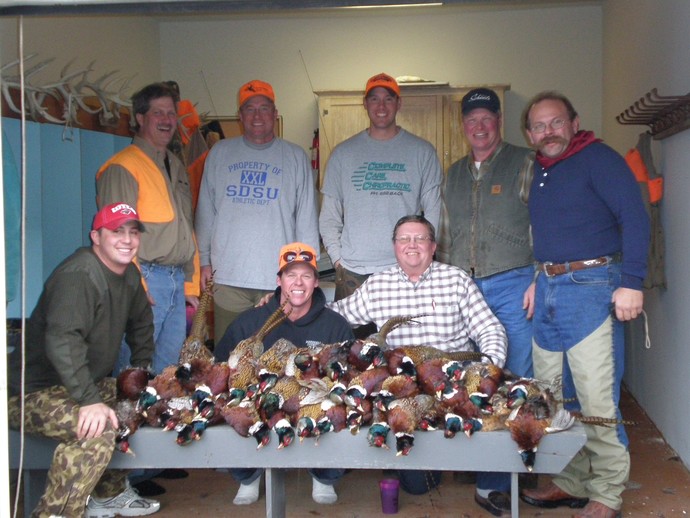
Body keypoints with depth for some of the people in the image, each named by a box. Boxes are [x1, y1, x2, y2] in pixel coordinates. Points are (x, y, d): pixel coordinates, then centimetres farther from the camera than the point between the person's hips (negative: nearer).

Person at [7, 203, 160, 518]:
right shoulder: (79, 275, -21)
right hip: (35, 392, -10)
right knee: (98, 429, -32)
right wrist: (90, 400, -38)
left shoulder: (129, 276, 10)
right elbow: (62, 341, -32)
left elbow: (141, 325, 24)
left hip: (84, 384, 10)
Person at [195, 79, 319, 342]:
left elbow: (307, 217, 7)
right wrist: (204, 260, 6)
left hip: (280, 280, -1)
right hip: (227, 277, 1)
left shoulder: (295, 157, 8)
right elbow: (205, 211, 12)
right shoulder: (219, 153, 10)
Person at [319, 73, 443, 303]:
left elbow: (434, 210, 7)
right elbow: (329, 214, 11)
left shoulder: (422, 152, 8)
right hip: (352, 272, 1)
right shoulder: (343, 153, 11)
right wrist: (337, 258, 0)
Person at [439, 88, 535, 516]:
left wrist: (537, 281, -10)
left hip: (511, 287, -4)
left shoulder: (525, 164, 2)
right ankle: (480, 471, 18)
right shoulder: (454, 174, 17)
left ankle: (498, 482, 5)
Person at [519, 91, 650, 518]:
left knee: (596, 398, -5)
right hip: (547, 290, 8)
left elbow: (635, 218, -13)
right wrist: (536, 281, 15)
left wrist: (630, 283, -19)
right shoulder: (537, 171, 16)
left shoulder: (598, 158, -6)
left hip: (590, 286, -8)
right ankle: (571, 483, 24)